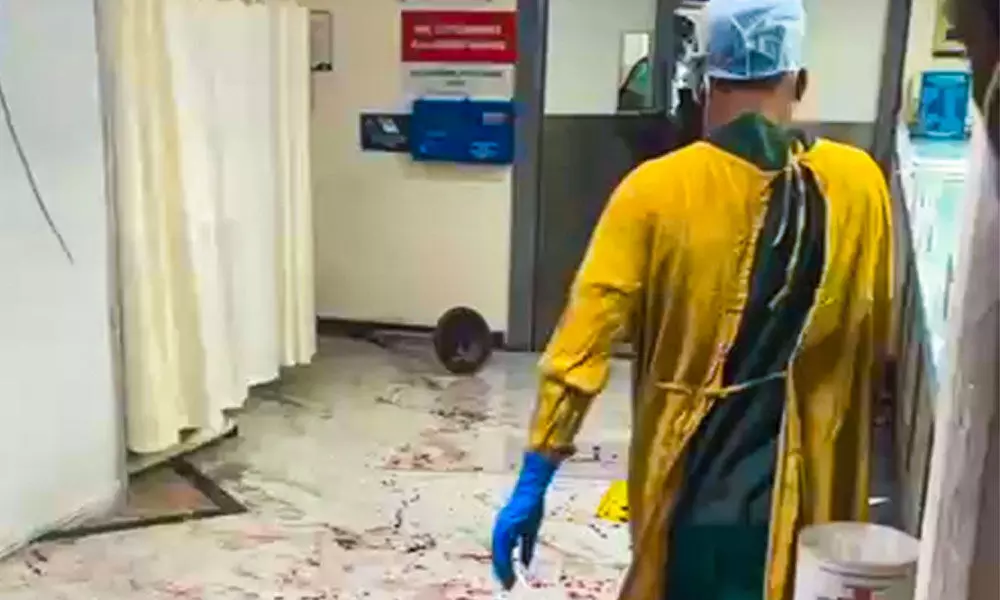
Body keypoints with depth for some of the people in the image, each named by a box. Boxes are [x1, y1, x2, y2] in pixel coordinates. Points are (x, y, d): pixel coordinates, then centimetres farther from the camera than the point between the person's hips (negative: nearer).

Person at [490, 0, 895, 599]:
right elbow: (877, 342, 5)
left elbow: (582, 345, -16)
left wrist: (533, 482, -10)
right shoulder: (859, 184, -6)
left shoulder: (657, 190, -13)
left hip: (689, 489, -1)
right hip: (803, 494, 1)